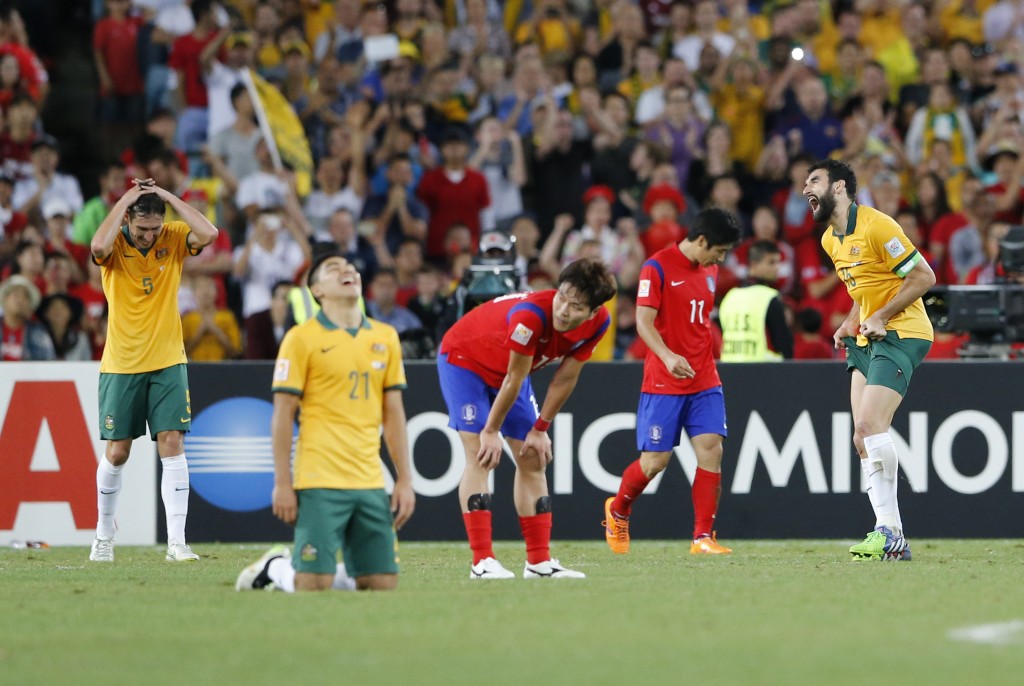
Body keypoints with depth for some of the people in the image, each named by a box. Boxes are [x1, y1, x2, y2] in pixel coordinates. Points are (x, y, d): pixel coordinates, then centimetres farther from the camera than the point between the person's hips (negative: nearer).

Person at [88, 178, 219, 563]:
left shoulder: (173, 239, -3)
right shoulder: (115, 245, -8)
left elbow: (208, 234, -22)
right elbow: (99, 246, -33)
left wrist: (168, 197, -18)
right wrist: (124, 200, -23)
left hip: (167, 363, 1)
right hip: (121, 365, -1)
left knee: (172, 444, -8)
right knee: (117, 452, 5)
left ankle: (177, 542, -9)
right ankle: (104, 535, 24)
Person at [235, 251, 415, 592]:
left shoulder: (385, 337, 12)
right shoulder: (302, 338, -2)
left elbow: (393, 412, 15)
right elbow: (283, 414, -4)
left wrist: (405, 479, 9)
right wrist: (282, 484, -9)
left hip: (371, 483, 5)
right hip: (320, 483, -5)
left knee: (382, 584, 2)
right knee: (314, 584, -10)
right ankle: (275, 568, 22)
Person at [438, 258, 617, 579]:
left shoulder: (597, 323, -19)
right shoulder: (532, 314, -39)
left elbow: (565, 378, -7)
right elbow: (514, 379, -28)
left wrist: (540, 429, -2)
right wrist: (491, 431, -17)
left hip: (506, 369, 7)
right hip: (463, 358, -7)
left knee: (533, 461, 4)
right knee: (480, 456, -16)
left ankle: (539, 561, 8)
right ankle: (482, 562, -19)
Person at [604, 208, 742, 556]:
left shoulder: (709, 270, 12)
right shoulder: (658, 267, -10)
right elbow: (644, 321, -15)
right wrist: (668, 357, -30)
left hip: (704, 380, 6)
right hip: (663, 381, -6)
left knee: (711, 449, -8)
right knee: (655, 459, -2)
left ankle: (703, 537, -5)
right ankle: (617, 510, 26)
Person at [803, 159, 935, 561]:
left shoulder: (876, 227, -15)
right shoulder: (830, 240, 13)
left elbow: (924, 276, -15)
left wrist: (881, 317, -19)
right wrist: (852, 322, 9)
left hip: (901, 334, -9)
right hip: (867, 341, 9)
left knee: (869, 426, -21)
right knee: (863, 439, 1)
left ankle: (888, 534, -16)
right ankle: (891, 537, 2)